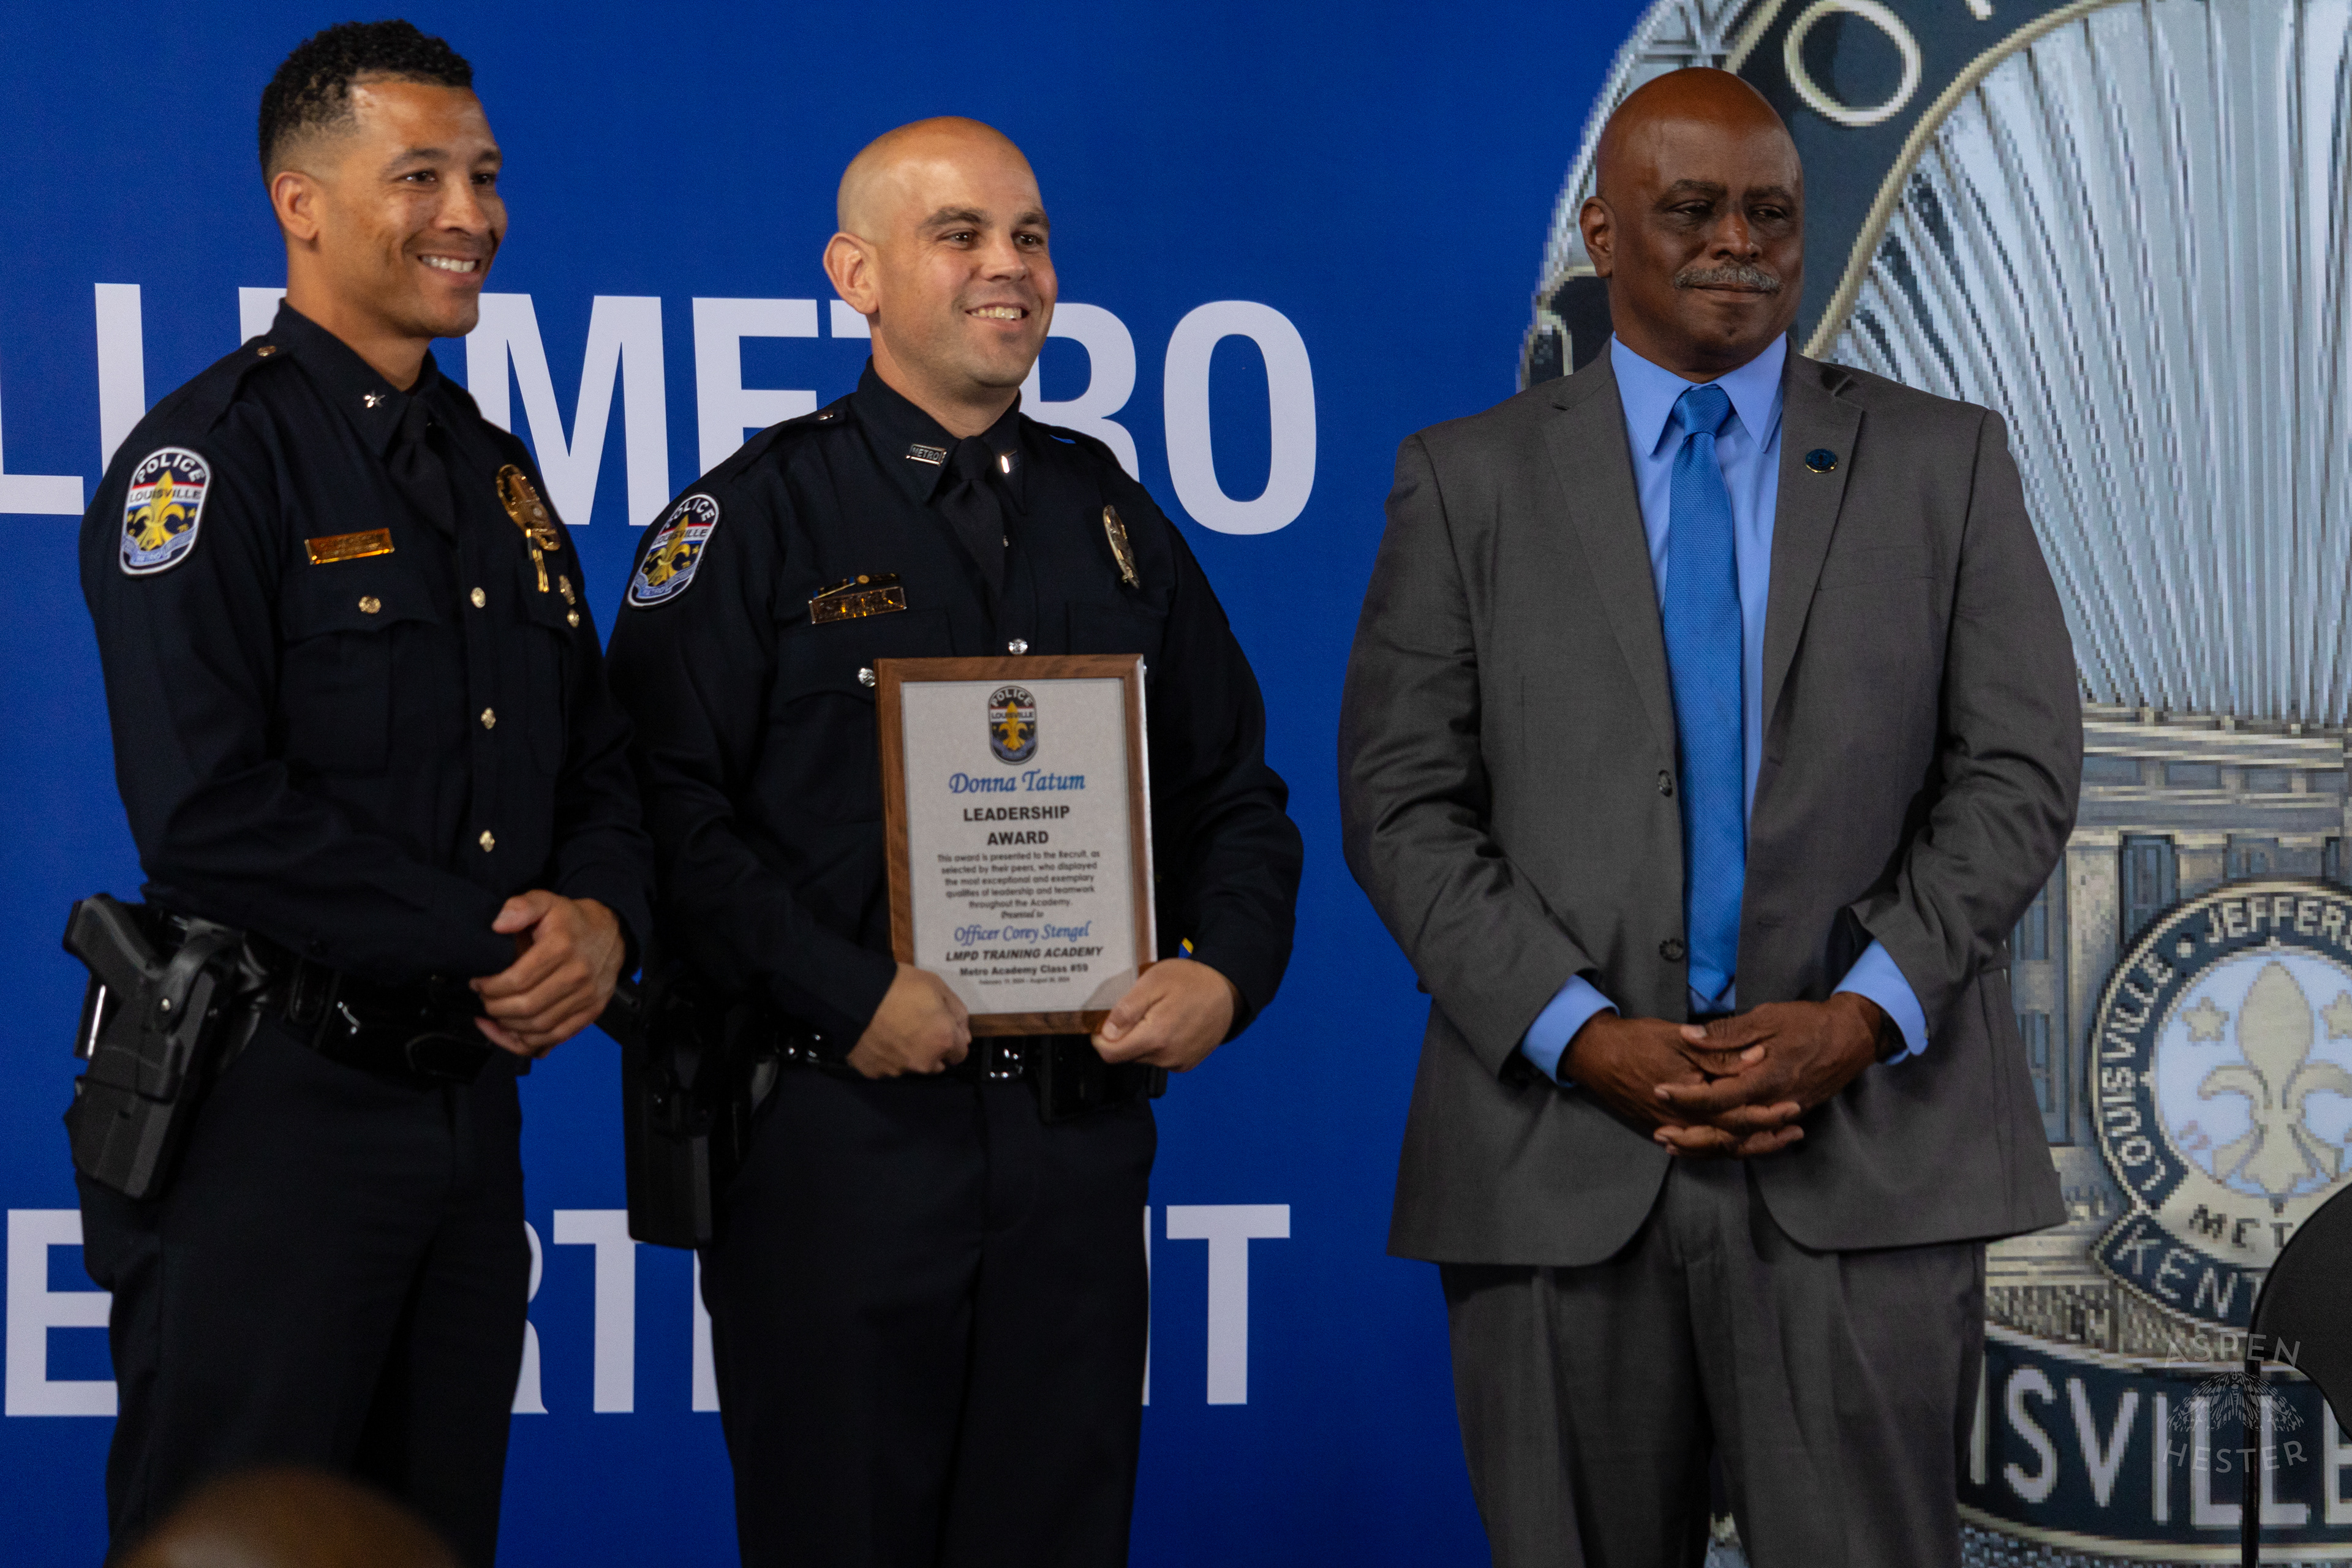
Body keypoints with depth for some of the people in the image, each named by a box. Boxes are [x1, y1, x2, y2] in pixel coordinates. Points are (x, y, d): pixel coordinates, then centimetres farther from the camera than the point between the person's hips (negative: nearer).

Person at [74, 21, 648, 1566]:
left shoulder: (498, 475, 15)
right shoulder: (212, 458, -11)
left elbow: (600, 761, 17)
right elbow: (210, 814, -21)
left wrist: (603, 917, -6)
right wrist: (490, 941, -16)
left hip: (470, 1102, 8)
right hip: (270, 1108, -8)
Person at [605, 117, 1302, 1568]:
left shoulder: (1108, 514, 15)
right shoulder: (757, 520, -1)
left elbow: (1234, 791, 19)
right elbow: (666, 805, -11)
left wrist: (1226, 970, 0)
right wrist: (842, 997, -19)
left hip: (1078, 1128, 5)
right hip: (840, 1131, -4)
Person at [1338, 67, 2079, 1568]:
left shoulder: (1943, 462, 9)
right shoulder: (1471, 480, 8)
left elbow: (2019, 771, 4)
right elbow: (1402, 804, 3)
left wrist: (1865, 1018, -10)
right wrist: (1579, 1036, -10)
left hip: (1870, 1138, 0)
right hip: (1559, 1153, 0)